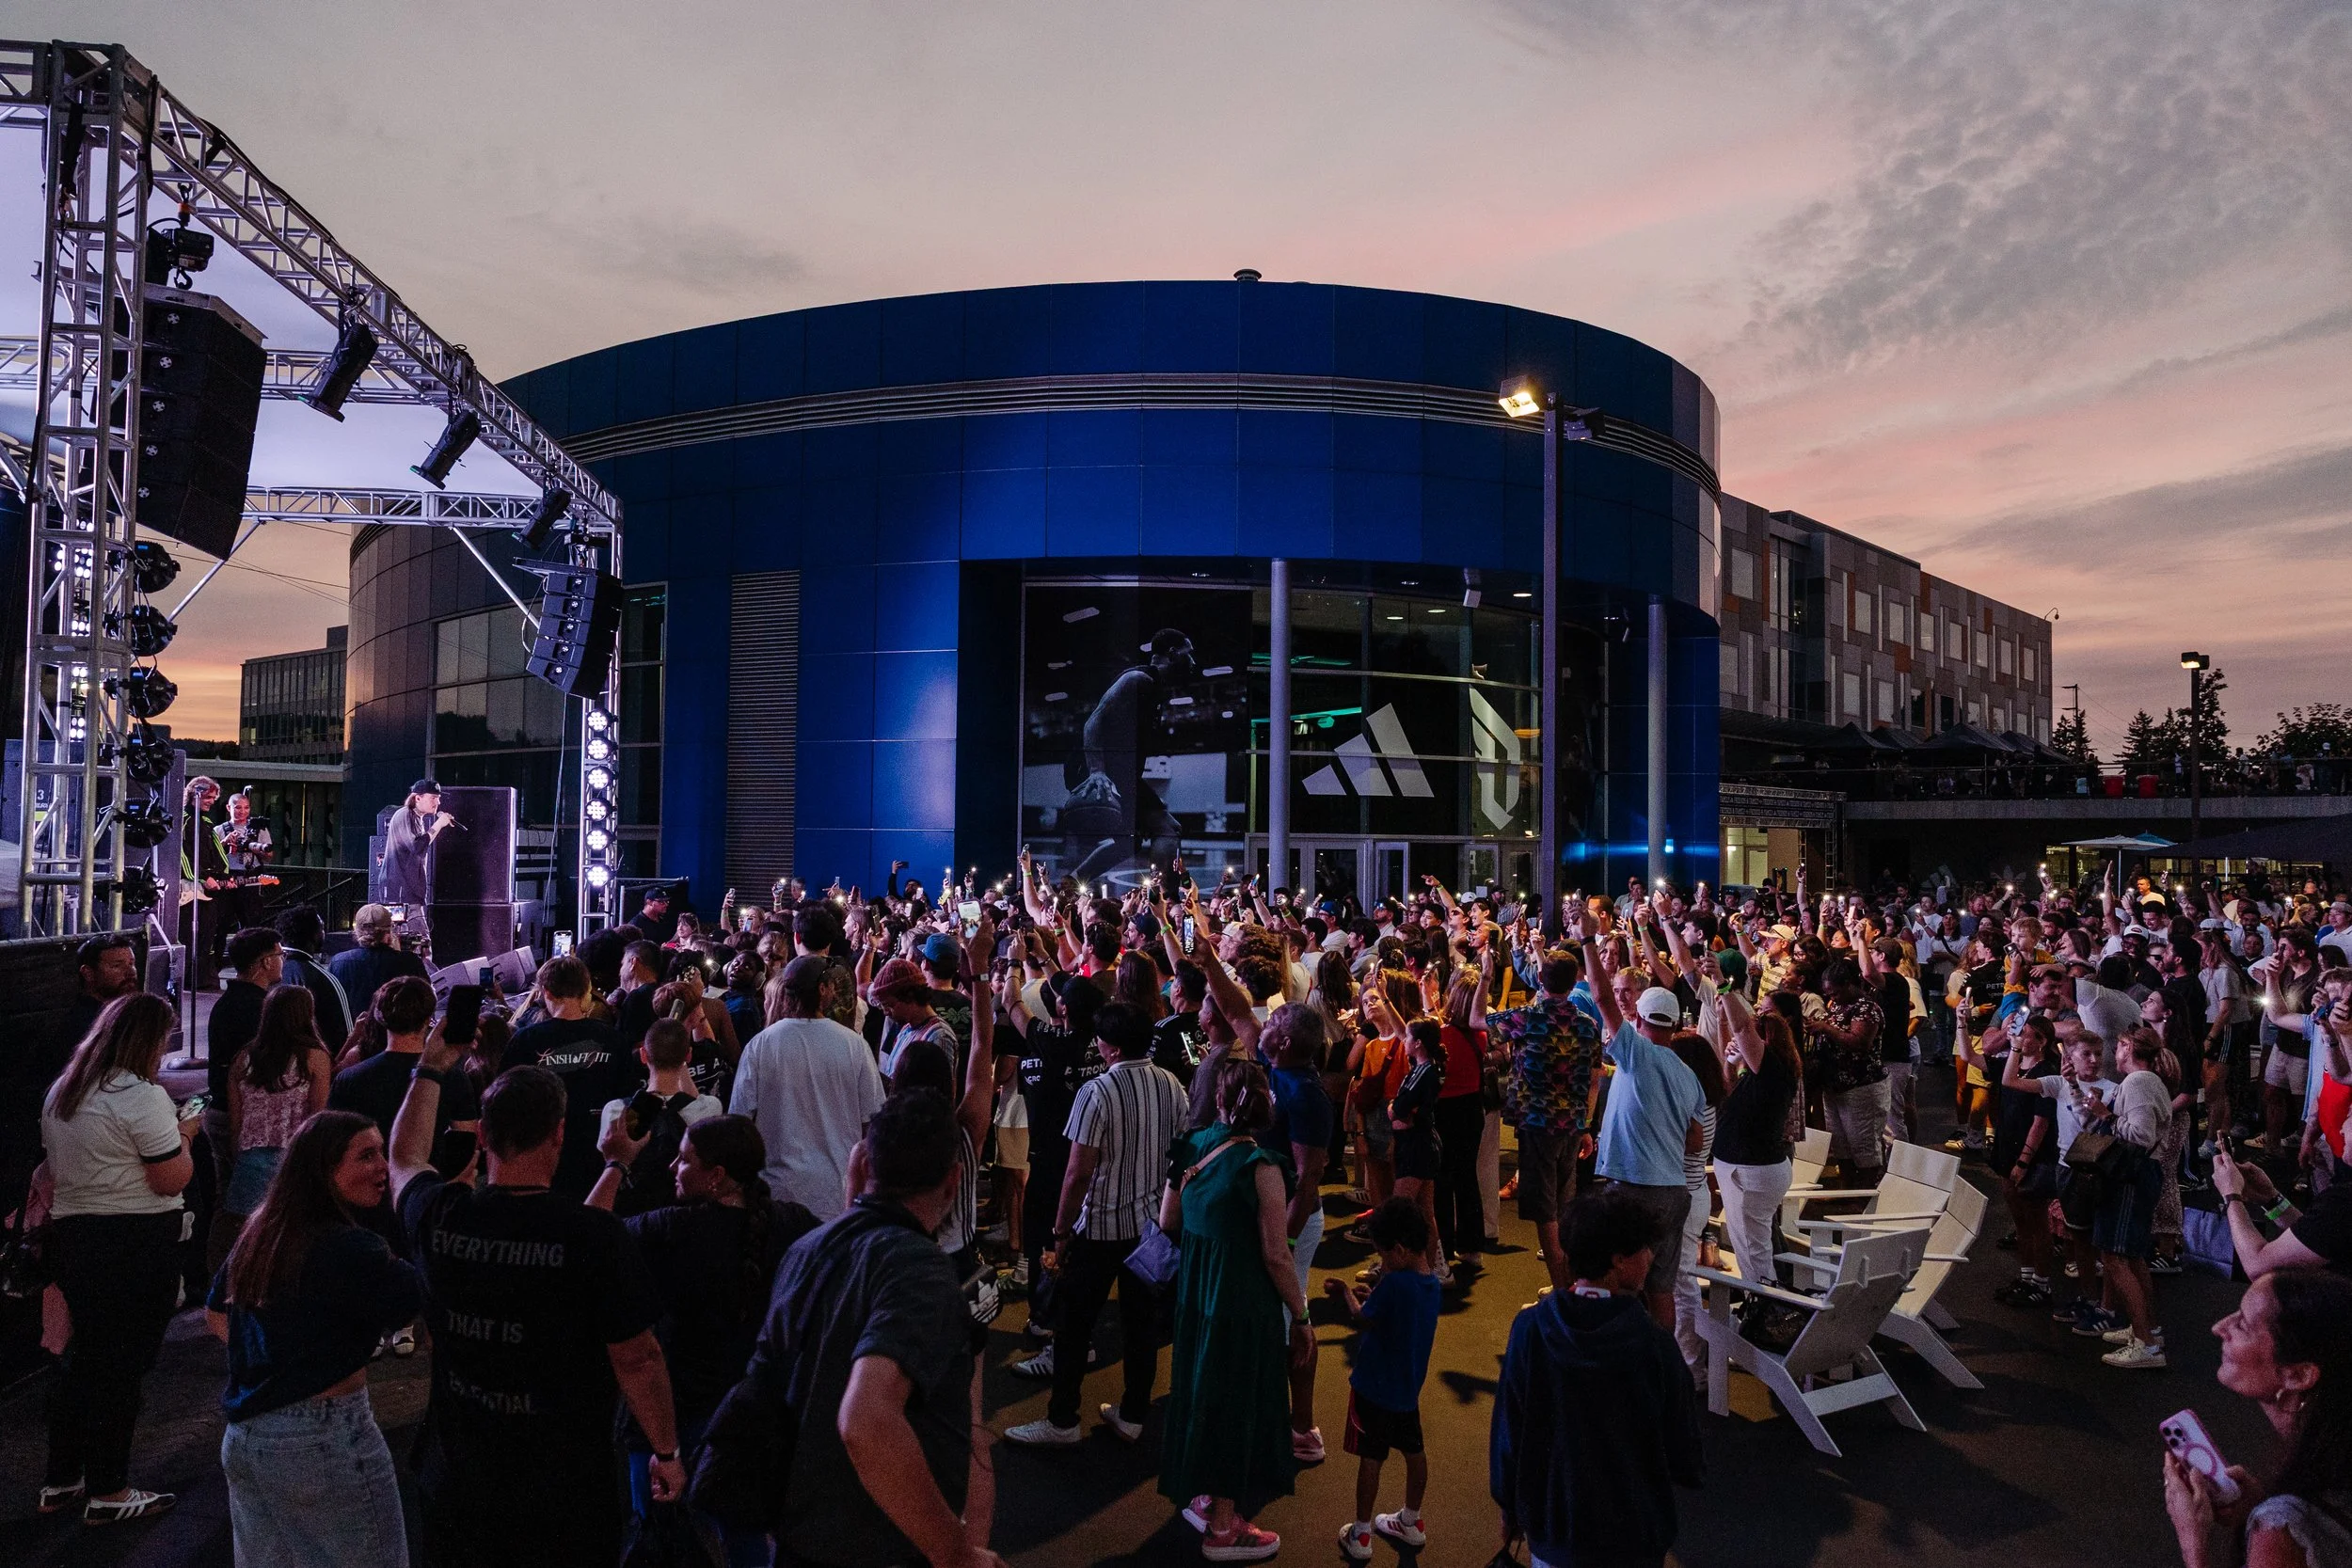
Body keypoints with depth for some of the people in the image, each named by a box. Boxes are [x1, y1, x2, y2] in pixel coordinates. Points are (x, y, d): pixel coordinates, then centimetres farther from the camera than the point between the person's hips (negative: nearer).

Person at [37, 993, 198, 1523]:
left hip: (70, 1234, 8)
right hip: (136, 1244, -8)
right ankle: (107, 1493, 13)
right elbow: (172, 1181, -18)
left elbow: (57, 1168, 20)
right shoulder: (142, 1097, -18)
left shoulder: (60, 1092, 9)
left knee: (85, 1354, 20)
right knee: (124, 1364, 3)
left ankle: (60, 1481, 29)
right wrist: (184, 1136, -1)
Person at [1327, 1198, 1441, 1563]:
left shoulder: (1394, 1283, -28)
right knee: (1413, 1451, 19)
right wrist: (1373, 1296, 3)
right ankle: (1411, 1523, 37)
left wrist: (1346, 1294, 0)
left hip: (1375, 1388, -7)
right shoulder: (1434, 1285, -3)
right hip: (1409, 1387, 8)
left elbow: (1363, 1321, -17)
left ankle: (1360, 1536, 17)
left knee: (1370, 1458, 5)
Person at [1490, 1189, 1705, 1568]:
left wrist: (1509, 1508, 8)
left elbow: (1507, 1430, -7)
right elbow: (1682, 1444, -9)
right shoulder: (1654, 1343, -22)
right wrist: (1686, 1473, 14)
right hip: (1634, 1531, -1)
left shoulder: (1530, 1328, -16)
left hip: (1550, 1524, 2)